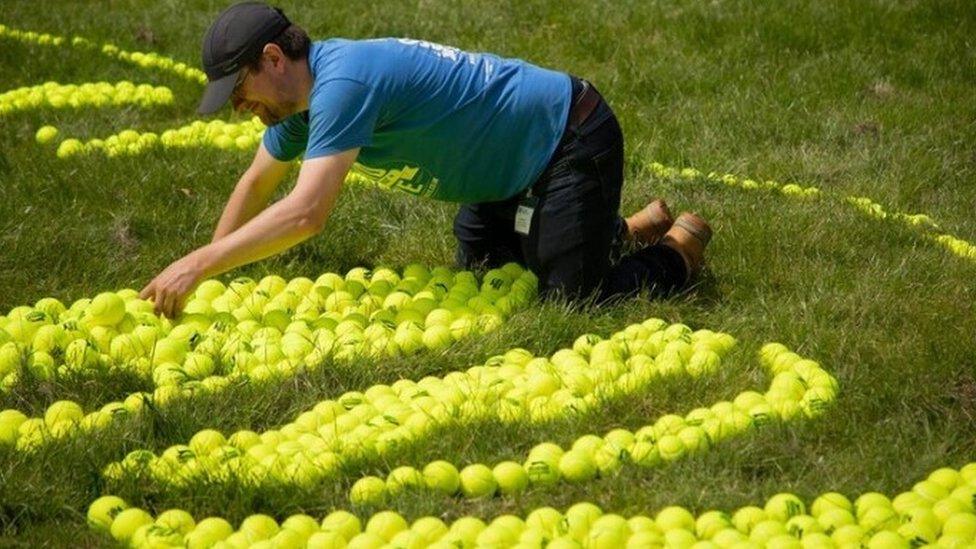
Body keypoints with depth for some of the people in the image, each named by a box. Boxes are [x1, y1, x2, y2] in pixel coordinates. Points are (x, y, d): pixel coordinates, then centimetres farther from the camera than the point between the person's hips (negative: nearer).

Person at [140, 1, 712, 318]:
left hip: (573, 142, -10)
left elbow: (305, 213, -39)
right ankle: (634, 230, 31)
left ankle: (681, 247, 16)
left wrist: (197, 264, -35)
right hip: (520, 166, 10)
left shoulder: (342, 82, -31)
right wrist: (205, 270, 8)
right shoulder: (300, 93, 0)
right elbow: (256, 184, 15)